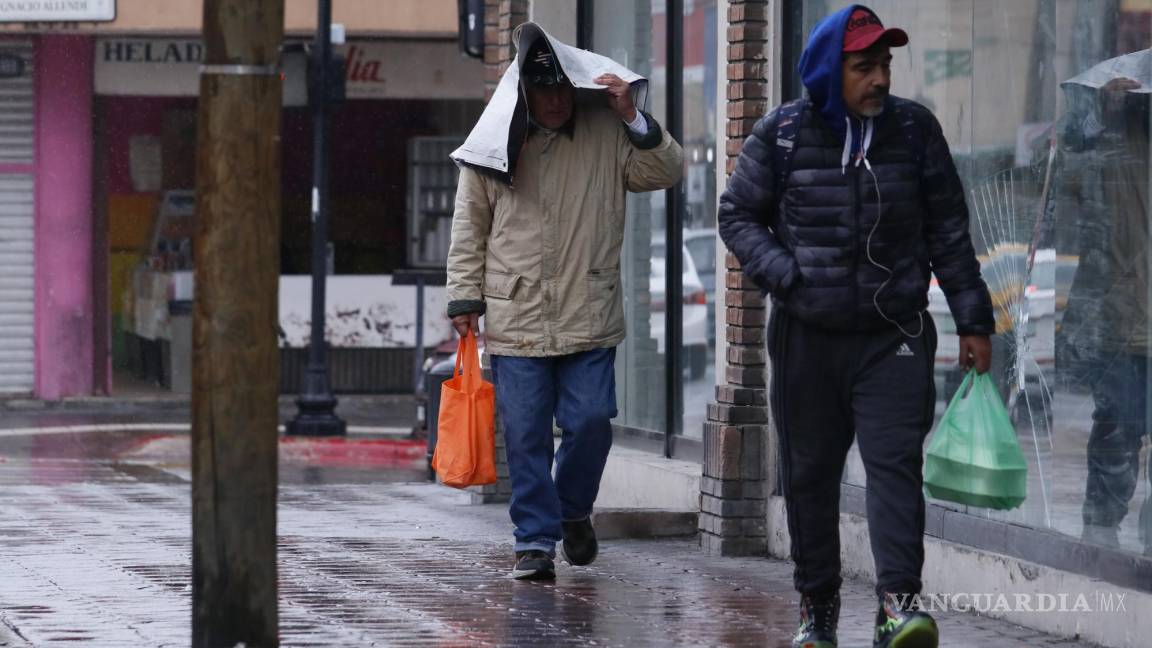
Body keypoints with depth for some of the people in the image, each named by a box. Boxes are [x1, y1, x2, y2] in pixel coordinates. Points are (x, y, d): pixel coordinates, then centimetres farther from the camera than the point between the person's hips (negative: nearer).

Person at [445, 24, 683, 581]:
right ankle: (535, 540, 7)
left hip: (590, 320, 0)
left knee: (591, 421, -4)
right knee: (526, 435, 0)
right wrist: (465, 297, 4)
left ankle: (573, 510, 22)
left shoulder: (607, 134, 3)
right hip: (515, 320, 0)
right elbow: (469, 227, 8)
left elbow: (664, 173, 0)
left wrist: (634, 119, -13)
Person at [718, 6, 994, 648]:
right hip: (808, 336, 1)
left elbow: (948, 231, 8)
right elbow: (739, 215, 9)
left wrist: (973, 319, 6)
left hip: (894, 335, -1)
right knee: (810, 473, 7)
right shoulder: (782, 134, 0)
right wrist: (785, 276, -8)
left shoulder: (915, 129, 3)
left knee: (895, 462, -14)